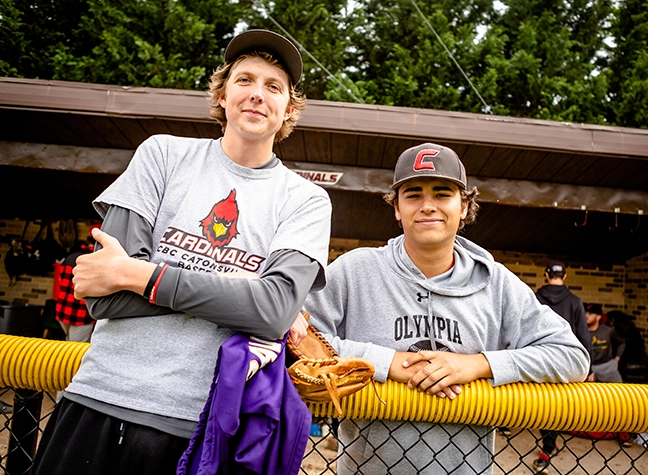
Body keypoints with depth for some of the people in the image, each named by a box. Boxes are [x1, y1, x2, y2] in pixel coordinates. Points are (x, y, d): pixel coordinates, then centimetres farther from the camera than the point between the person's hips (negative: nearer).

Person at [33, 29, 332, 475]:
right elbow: (104, 297, -5)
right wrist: (236, 288, -11)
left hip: (205, 427, 0)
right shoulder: (165, 154, 4)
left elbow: (277, 310, -14)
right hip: (101, 404, 1)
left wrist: (136, 275, -14)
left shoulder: (306, 200, 3)